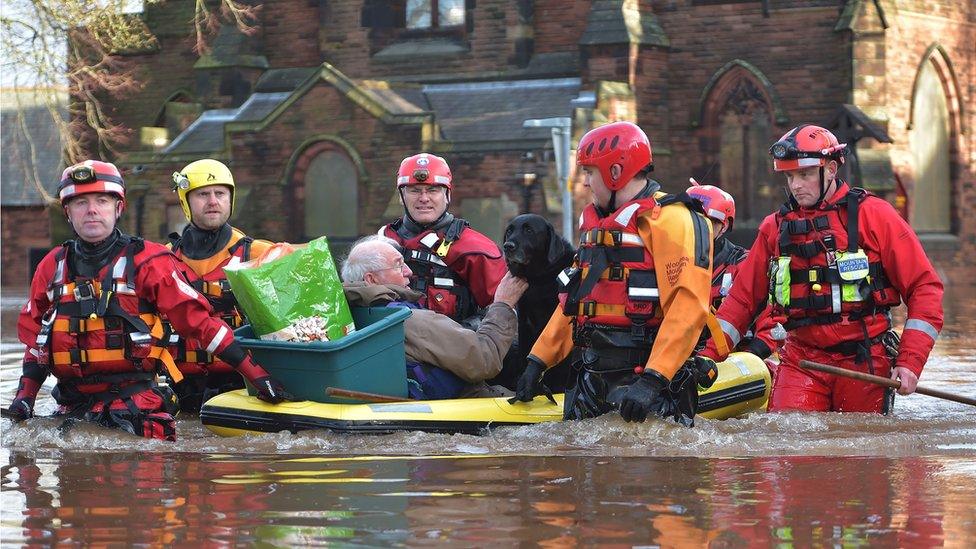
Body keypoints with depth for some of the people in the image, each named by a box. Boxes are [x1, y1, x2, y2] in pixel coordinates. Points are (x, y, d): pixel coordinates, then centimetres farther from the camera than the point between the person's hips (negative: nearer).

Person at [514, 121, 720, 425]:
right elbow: (573, 301, 27)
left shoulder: (669, 219, -11)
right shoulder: (595, 223, 20)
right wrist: (537, 362, 21)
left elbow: (688, 307, -21)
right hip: (594, 374, 9)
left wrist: (652, 380, -27)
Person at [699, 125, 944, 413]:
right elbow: (743, 297, 15)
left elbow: (924, 286, -3)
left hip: (864, 361, -2)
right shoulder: (775, 228, 8)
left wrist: (910, 362, -11)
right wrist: (708, 355, 4)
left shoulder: (874, 216, -3)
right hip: (801, 360, 2)